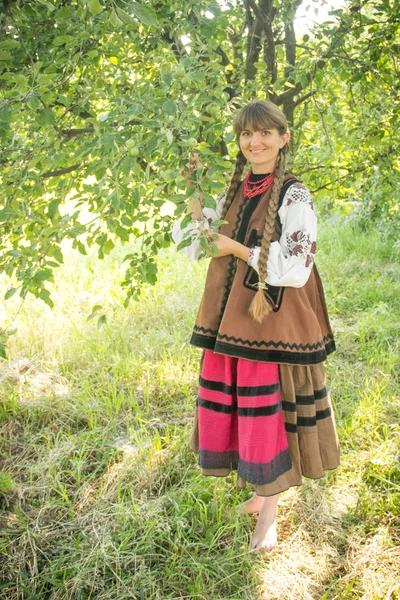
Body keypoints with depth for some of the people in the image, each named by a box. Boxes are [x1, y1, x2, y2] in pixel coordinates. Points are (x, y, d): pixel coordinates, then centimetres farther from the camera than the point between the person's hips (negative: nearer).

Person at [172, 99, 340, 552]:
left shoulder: (293, 196, -8)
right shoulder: (233, 193, 11)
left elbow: (295, 268, -13)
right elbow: (196, 248, 13)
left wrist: (239, 249, -13)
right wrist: (193, 196, 4)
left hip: (274, 318, -6)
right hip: (230, 316, 6)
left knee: (268, 412, 2)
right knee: (231, 408, 12)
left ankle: (269, 512, 21)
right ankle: (259, 491, 34)